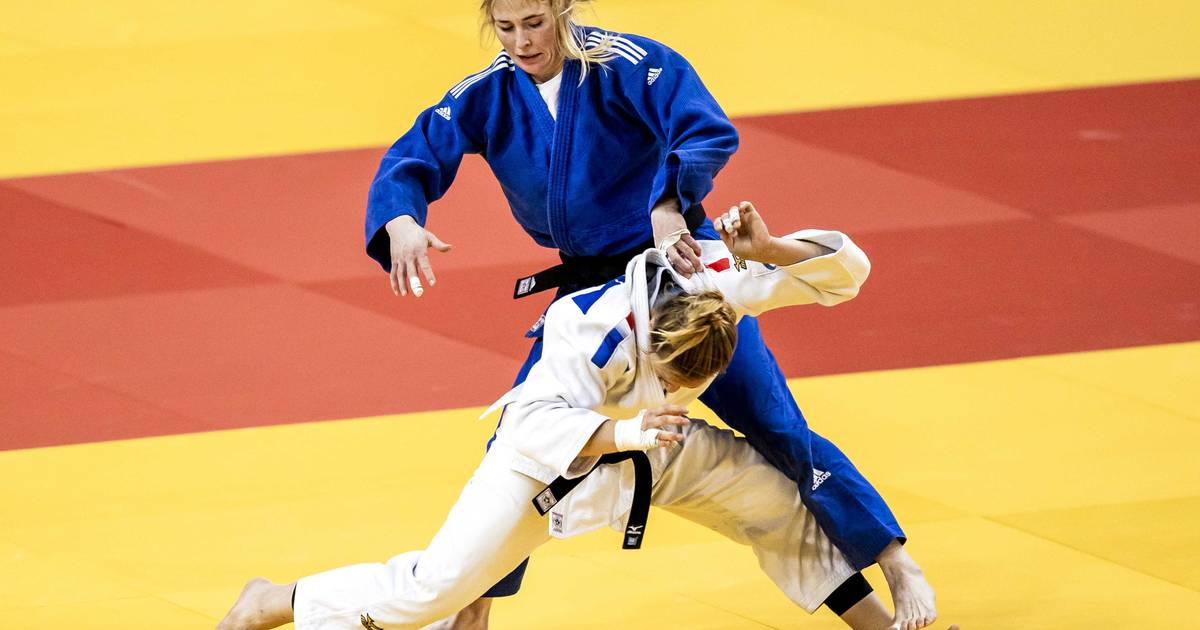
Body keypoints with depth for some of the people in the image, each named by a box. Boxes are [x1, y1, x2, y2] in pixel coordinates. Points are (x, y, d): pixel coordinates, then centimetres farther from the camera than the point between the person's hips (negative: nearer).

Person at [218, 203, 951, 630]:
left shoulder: (720, 280, -27)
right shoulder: (598, 331, -40)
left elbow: (845, 269, -23)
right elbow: (538, 425, -36)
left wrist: (769, 252, -41)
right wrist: (621, 433, -53)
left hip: (649, 440, 6)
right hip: (549, 446, -6)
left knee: (782, 509, 6)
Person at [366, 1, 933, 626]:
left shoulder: (627, 65, -19)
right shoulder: (486, 98, -5)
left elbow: (710, 132, -30)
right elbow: (410, 161, -9)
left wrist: (667, 208, -48)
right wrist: (401, 222, -32)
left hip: (677, 268, -5)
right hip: (587, 288, 5)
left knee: (775, 426, -8)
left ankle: (902, 573, 0)